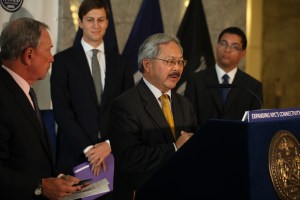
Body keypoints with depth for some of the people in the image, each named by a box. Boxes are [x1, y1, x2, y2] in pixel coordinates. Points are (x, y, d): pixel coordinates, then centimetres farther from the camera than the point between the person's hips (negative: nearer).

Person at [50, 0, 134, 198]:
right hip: (75, 154, -2)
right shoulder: (63, 60, 1)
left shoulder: (121, 63, 10)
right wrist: (87, 148, -13)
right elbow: (61, 109, -6)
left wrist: (110, 144, -9)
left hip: (114, 153, 2)